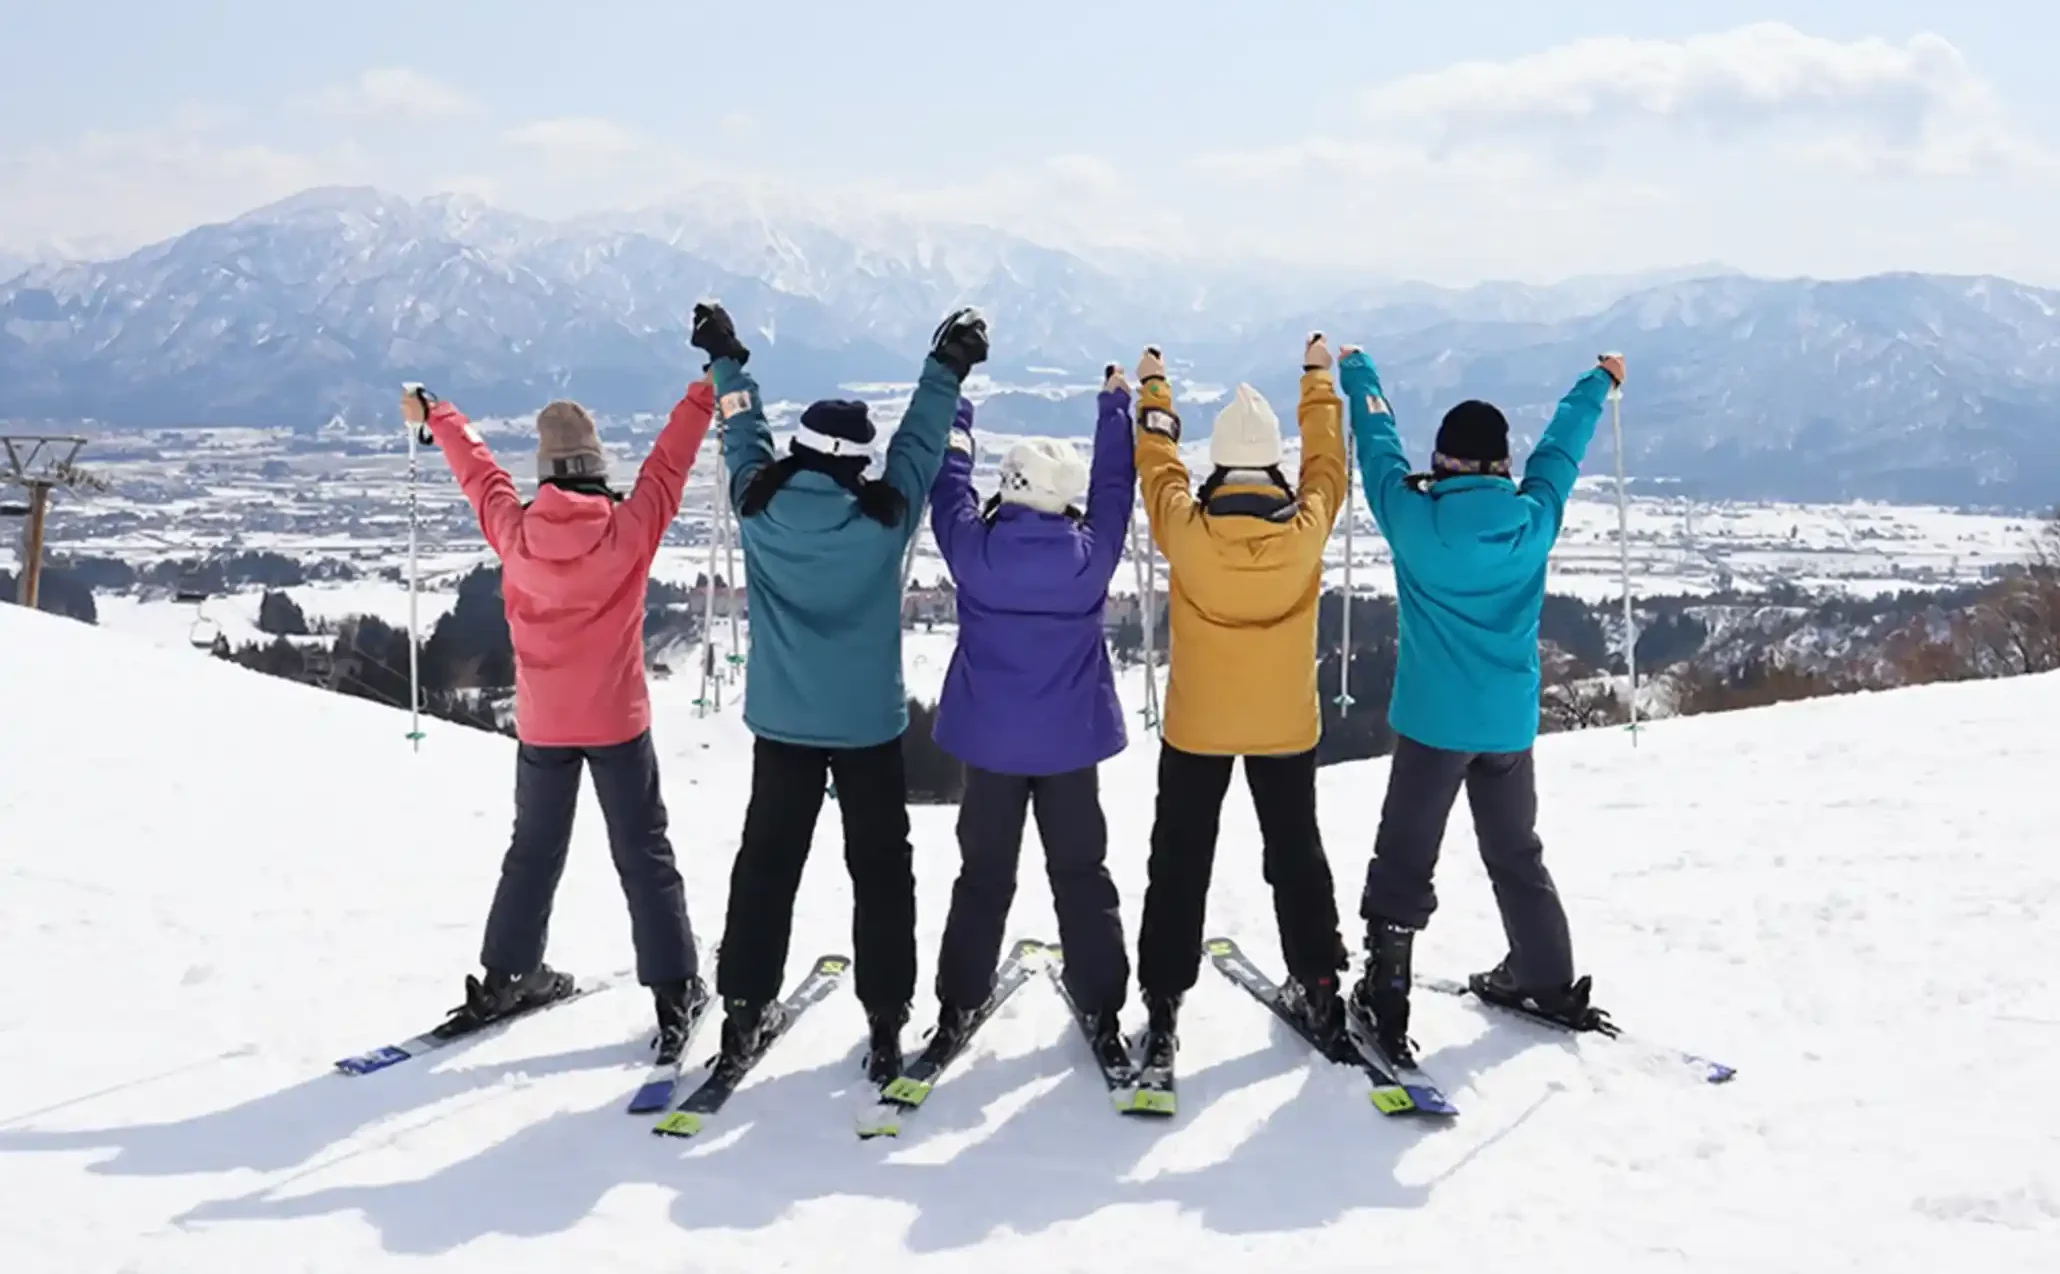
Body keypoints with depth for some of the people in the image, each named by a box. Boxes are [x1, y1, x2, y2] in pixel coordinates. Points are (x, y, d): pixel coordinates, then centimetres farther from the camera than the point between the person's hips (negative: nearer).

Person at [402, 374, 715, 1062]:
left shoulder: (515, 529, -8)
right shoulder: (631, 526, -15)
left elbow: (479, 472, 9)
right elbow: (668, 462, -3)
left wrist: (434, 417, 28)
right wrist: (708, 391, 10)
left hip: (541, 725, 3)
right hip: (618, 721, -2)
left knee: (533, 852, 19)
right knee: (644, 857, 5)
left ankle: (504, 978, 26)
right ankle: (675, 993, 3)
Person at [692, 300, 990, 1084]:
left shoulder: (759, 507, -9)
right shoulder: (884, 517, -15)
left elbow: (743, 438, 8)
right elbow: (921, 443, -3)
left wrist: (725, 360, 23)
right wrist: (949, 366, 9)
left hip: (782, 724, 2)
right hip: (869, 726, -2)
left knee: (766, 866, 13)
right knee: (880, 872, 7)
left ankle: (745, 1007, 17)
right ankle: (886, 1020, 7)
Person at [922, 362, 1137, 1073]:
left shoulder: (974, 549, -14)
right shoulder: (1088, 555, -14)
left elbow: (949, 487, 3)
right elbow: (1115, 489, 2)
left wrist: (953, 407, 19)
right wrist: (1115, 408, 15)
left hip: (990, 742, 1)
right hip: (1070, 743, 0)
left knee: (983, 876, 14)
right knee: (1081, 876, 11)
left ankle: (957, 1007, 16)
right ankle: (1101, 1011, 13)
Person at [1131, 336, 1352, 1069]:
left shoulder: (1185, 529, -21)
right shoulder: (1307, 528, -19)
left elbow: (1158, 466, -2)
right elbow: (1326, 466, 1)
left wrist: (1154, 391, 15)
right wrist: (1318, 379, 16)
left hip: (1196, 724, -1)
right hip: (1287, 723, 1)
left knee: (1180, 863, 10)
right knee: (1296, 854, 18)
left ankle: (1164, 998, 10)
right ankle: (1317, 985, 25)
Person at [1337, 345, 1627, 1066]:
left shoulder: (1411, 518, -12)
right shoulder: (1534, 518, -5)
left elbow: (1377, 441, 4)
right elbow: (1563, 445, 12)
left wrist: (1356, 372, 21)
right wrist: (1601, 381, 30)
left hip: (1433, 722, -3)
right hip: (1511, 723, 3)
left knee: (1404, 863, 3)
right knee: (1516, 855, 20)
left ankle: (1385, 998, -3)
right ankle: (1550, 984, 29)